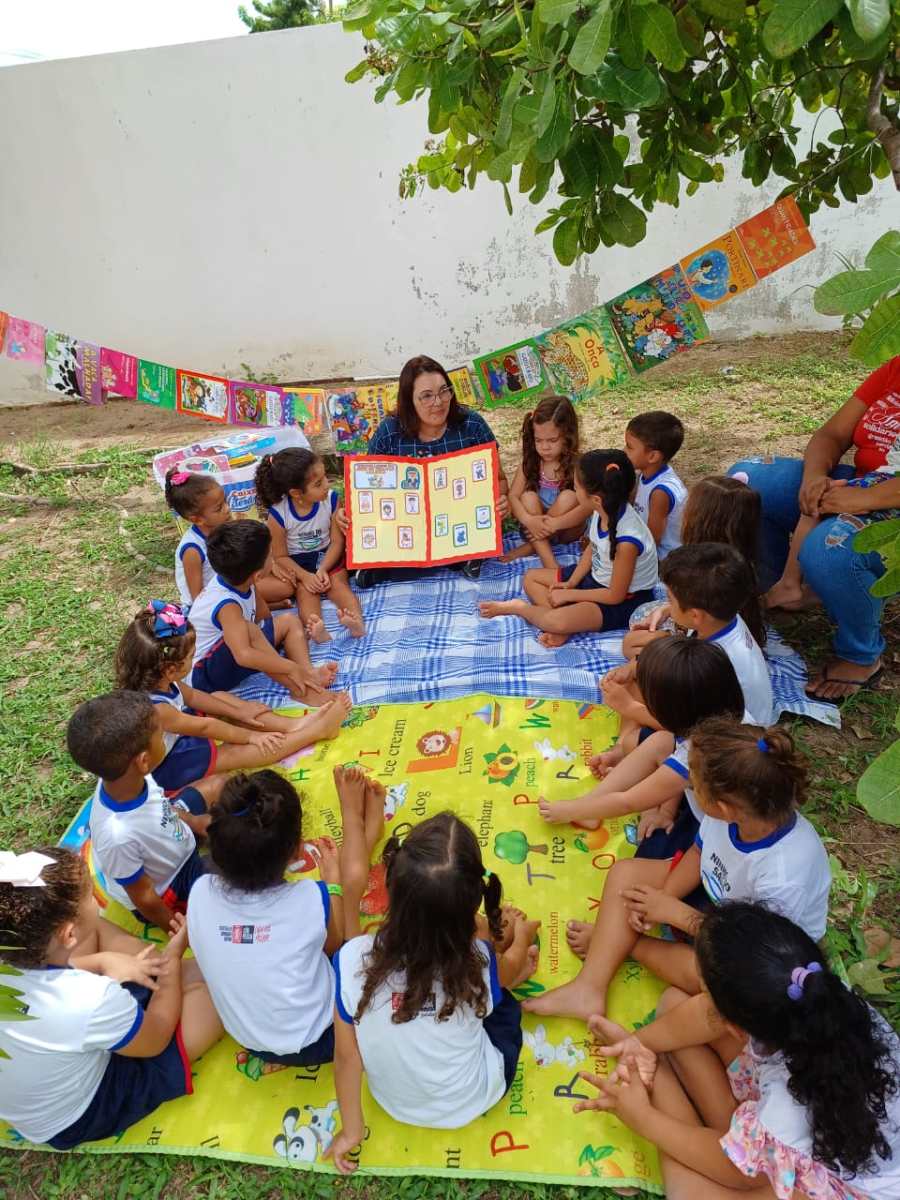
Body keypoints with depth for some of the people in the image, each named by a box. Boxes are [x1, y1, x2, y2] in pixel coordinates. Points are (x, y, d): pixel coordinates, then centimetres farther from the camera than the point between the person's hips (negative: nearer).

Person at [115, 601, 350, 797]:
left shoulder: (156, 680, -17)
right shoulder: (155, 709, -40)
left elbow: (192, 696, 3)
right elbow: (205, 727, -26)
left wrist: (238, 712, 7)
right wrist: (250, 736, -12)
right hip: (167, 768, -9)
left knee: (221, 698, 7)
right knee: (236, 754, -14)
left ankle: (292, 724, 5)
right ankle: (320, 729, -8)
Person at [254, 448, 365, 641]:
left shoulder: (331, 499, -16)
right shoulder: (278, 514, -21)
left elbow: (337, 541, -8)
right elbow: (280, 556, -10)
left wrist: (322, 570, -21)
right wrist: (305, 576, -22)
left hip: (327, 556, 2)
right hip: (297, 562, -1)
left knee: (338, 583, -21)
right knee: (305, 591, -24)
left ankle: (357, 620, -45)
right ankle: (316, 628, -50)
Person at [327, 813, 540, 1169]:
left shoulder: (352, 960, -34)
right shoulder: (478, 963, -33)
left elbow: (347, 1056, -17)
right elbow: (511, 967, -7)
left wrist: (351, 1130, 2)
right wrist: (522, 936, 17)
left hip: (395, 1102, 2)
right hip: (472, 1102, -1)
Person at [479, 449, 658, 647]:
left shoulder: (626, 540, -35)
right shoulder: (605, 510, -14)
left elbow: (615, 595, -23)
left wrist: (568, 594, -14)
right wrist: (571, 583, -4)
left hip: (624, 599, -9)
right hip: (597, 577, 9)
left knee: (557, 621, -31)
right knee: (531, 577, 8)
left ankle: (517, 607, -1)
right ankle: (562, 627, -12)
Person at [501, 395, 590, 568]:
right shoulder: (531, 461, -8)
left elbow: (587, 506, -25)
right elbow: (513, 496, -14)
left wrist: (555, 523, -38)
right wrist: (529, 520, -33)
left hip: (566, 530, -2)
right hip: (536, 526, 2)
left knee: (569, 496, -28)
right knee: (528, 496, -25)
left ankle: (530, 547, -17)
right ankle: (550, 564, -33)